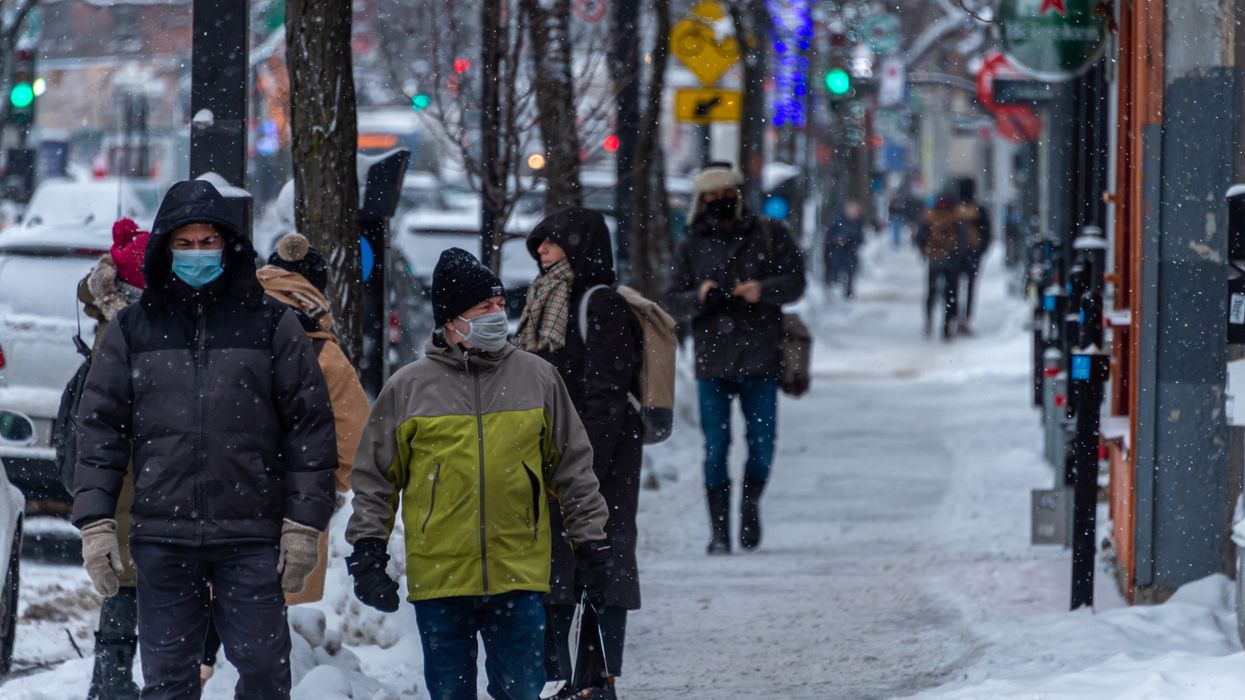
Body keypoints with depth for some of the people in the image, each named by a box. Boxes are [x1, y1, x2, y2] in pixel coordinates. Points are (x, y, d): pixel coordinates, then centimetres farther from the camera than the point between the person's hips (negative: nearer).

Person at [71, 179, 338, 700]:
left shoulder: (271, 324, 5)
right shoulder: (132, 330, 9)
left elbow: (310, 426, 4)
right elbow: (100, 430, 9)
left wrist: (304, 523, -3)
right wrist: (95, 523, 0)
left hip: (251, 539, -1)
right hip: (162, 536, 1)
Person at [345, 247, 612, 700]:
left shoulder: (538, 378, 6)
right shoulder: (408, 388, 3)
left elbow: (574, 470, 12)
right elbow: (375, 478, 8)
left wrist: (591, 544, 10)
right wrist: (367, 551, 1)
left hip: (520, 578, 1)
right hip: (438, 578, -1)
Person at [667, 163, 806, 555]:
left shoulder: (768, 234, 6)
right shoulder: (692, 247, 9)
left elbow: (795, 281, 4)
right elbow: (675, 303, 8)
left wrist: (764, 290, -15)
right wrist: (699, 298, -13)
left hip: (760, 359, 0)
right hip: (712, 360, 1)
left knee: (762, 444, -1)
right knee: (716, 447, -3)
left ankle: (750, 503, 27)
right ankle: (719, 531, 3)